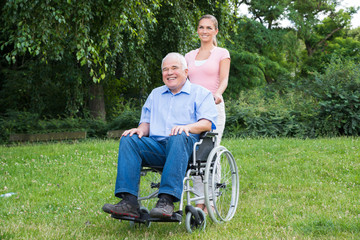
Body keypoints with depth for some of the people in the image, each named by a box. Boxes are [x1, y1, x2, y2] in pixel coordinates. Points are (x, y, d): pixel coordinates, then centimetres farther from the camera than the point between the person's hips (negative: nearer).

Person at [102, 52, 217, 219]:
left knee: (179, 138, -39)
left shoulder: (200, 93, 15)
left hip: (187, 145, -4)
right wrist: (140, 130, -1)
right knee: (128, 140, -24)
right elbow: (146, 122, 25)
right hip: (156, 146, 4)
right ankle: (129, 202, -36)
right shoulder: (155, 94, 30)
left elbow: (207, 123, 0)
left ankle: (167, 200, -47)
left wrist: (187, 127, -21)